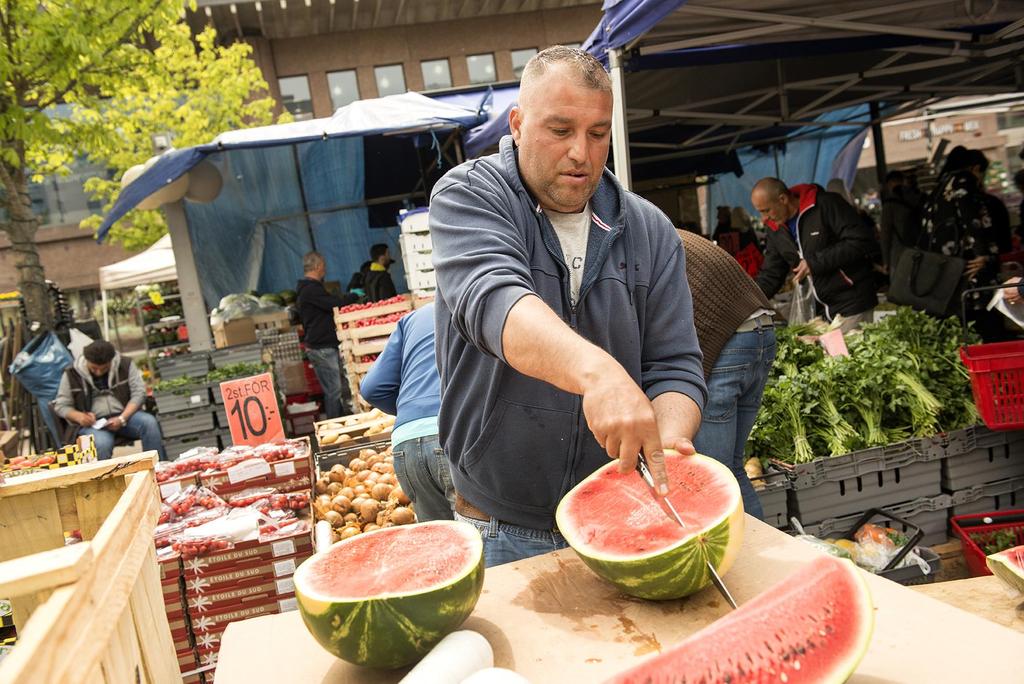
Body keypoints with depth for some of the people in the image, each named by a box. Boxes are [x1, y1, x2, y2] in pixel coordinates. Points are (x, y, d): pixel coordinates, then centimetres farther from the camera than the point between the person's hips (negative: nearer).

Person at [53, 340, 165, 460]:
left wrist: (122, 418, -16)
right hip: (93, 423, -1)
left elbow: (139, 393, -1)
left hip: (125, 415, 2)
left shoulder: (126, 365, 2)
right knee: (101, 444, -37)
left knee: (149, 422, -30)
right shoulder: (71, 374, 2)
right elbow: (61, 405, 7)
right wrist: (79, 416, -16)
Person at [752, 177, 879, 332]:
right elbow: (770, 275, 9)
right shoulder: (776, 230, 6)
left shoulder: (826, 204, -14)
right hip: (819, 309, 6)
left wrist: (815, 262, -21)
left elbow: (863, 242, -20)